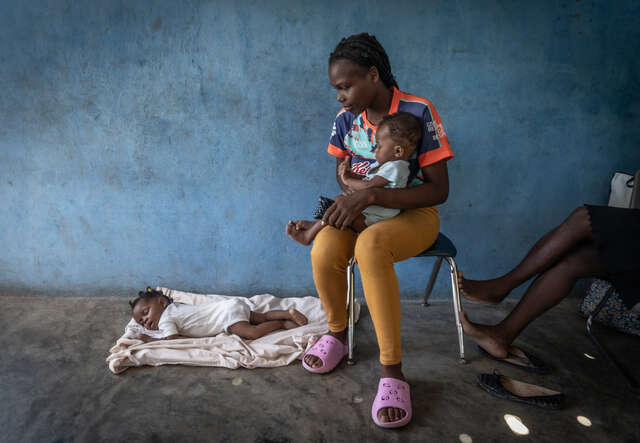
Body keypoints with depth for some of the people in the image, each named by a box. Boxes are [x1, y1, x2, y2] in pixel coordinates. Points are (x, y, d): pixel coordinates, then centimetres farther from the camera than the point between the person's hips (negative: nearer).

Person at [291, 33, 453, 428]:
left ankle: (392, 369, -27)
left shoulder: (419, 112, -14)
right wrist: (349, 199, -10)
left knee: (370, 244, -39)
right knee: (324, 250, -30)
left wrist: (371, 195, -28)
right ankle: (337, 333, 0)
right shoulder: (346, 119, 1)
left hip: (413, 214, -4)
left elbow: (439, 189, -17)